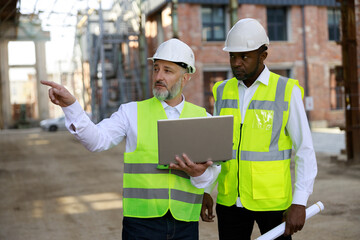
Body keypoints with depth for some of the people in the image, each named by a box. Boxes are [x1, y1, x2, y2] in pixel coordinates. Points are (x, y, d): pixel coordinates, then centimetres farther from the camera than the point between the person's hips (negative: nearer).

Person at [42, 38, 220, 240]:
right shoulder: (132, 112, 4)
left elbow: (213, 171, 6)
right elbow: (97, 140, -9)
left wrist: (199, 173, -16)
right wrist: (70, 105, -22)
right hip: (142, 221, -1)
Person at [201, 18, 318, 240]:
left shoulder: (287, 91, -7)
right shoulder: (223, 92, 5)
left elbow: (305, 150, -8)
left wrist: (299, 203, -15)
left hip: (273, 202, -3)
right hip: (231, 201, 4)